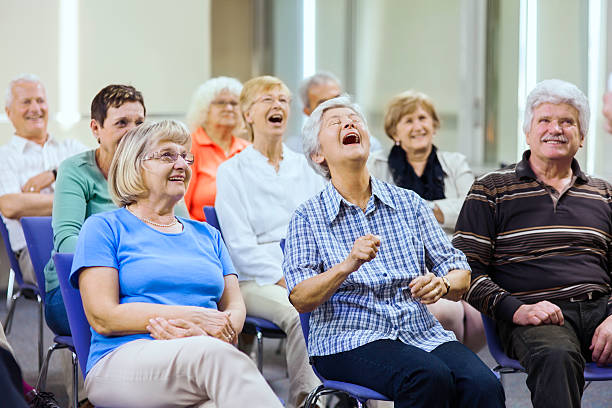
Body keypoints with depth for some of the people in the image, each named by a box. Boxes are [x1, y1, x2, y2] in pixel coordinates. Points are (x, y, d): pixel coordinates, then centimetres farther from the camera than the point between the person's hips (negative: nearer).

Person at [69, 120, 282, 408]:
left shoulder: (207, 235, 28)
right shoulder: (104, 228, 11)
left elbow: (235, 307, 17)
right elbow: (102, 318, -1)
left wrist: (208, 333, -10)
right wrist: (195, 316, -10)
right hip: (126, 358, -3)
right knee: (218, 356, -40)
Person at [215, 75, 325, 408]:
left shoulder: (304, 167, 19)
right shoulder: (232, 171, 6)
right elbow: (241, 245, -3)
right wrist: (283, 281, -15)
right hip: (256, 280, -3)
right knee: (300, 312, -36)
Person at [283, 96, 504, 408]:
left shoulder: (409, 203, 14)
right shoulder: (308, 217, 5)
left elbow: (461, 275, 13)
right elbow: (301, 300, -7)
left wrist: (442, 284, -11)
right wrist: (347, 266, -24)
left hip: (422, 333, 3)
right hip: (348, 340, -3)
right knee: (430, 377, -32)